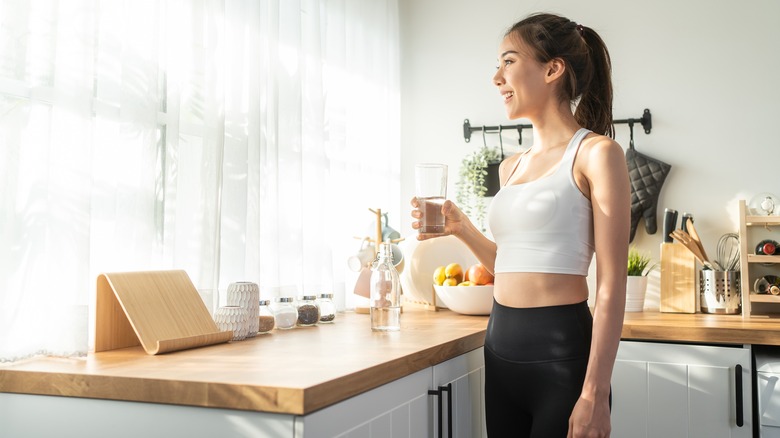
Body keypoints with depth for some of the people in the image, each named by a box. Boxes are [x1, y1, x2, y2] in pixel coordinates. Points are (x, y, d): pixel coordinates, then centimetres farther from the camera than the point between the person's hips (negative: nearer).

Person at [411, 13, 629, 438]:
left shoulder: (596, 153, -8)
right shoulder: (511, 167, 12)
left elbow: (611, 287, -12)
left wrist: (595, 394, -17)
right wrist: (461, 228, 7)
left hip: (561, 352, -7)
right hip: (500, 347, 7)